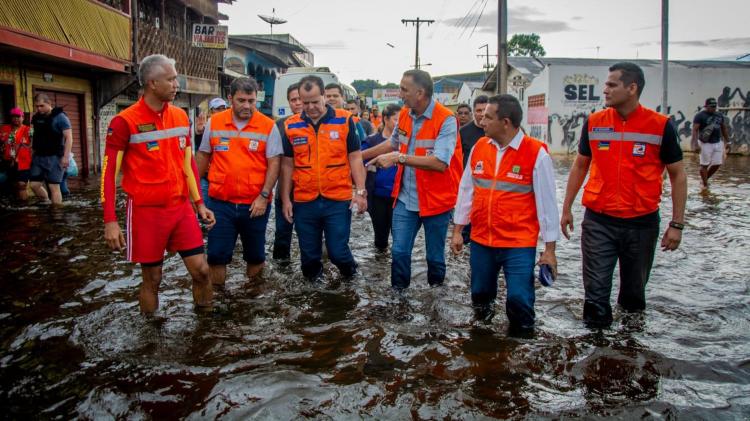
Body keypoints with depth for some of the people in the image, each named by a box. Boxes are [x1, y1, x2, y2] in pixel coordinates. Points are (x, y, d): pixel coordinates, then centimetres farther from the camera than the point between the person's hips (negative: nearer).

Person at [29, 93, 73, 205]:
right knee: (34, 184, 5)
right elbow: (35, 136, 22)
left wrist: (66, 156, -20)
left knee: (53, 186, -6)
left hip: (54, 157, -7)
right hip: (38, 156, 7)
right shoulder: (36, 118, 11)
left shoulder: (60, 117, -8)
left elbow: (68, 138, -13)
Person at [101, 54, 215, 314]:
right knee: (152, 279, 7)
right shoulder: (125, 122, -11)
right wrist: (110, 221, -14)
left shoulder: (181, 116, 6)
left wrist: (199, 203, 12)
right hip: (147, 212, -4)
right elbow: (108, 172, -9)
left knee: (200, 269, 4)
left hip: (182, 208, 5)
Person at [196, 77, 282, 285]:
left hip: (255, 204, -1)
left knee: (255, 254, 14)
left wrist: (264, 196, -13)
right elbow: (203, 156, 12)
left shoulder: (268, 126, -5)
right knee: (216, 254, 3)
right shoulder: (214, 122, 2)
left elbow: (274, 163, -6)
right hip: (221, 202, 1)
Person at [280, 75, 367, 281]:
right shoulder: (291, 126, 3)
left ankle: (350, 275, 34)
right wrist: (285, 199, 6)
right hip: (304, 202, 2)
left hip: (338, 201, -2)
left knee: (338, 251, 2)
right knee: (309, 254, 13)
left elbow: (355, 158, 0)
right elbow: (287, 165, 9)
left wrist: (360, 191, -6)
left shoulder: (344, 120, -2)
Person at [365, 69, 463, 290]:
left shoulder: (446, 120, -19)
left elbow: (440, 163, -28)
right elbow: (393, 143, 20)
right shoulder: (404, 114, 3)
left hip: (435, 199, -5)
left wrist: (399, 158, -27)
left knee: (435, 255, 13)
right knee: (399, 251, 6)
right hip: (406, 198, 5)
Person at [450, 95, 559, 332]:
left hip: (519, 244, -4)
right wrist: (457, 231, 11)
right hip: (480, 241, 5)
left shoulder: (536, 153, -11)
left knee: (519, 300, -5)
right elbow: (466, 191, 11)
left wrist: (549, 249, -7)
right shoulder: (479, 148, 3)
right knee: (480, 294, 16)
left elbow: (547, 201, -8)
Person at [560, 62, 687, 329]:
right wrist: (566, 209, 11)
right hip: (598, 222, 1)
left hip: (642, 223, -1)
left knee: (635, 287, 15)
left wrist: (677, 224, -2)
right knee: (596, 290, 1)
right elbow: (580, 167, 12)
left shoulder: (661, 126, -6)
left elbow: (677, 175, 1)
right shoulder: (594, 122, 1)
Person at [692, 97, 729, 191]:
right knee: (705, 165, -1)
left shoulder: (720, 116, 11)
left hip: (718, 143, 6)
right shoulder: (700, 116, -9)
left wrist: (727, 141, 16)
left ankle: (704, 179, 26)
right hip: (706, 144, -6)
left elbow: (724, 129, 19)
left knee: (717, 164, 6)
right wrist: (696, 144, -23)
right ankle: (705, 184, 9)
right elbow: (695, 130, -14)